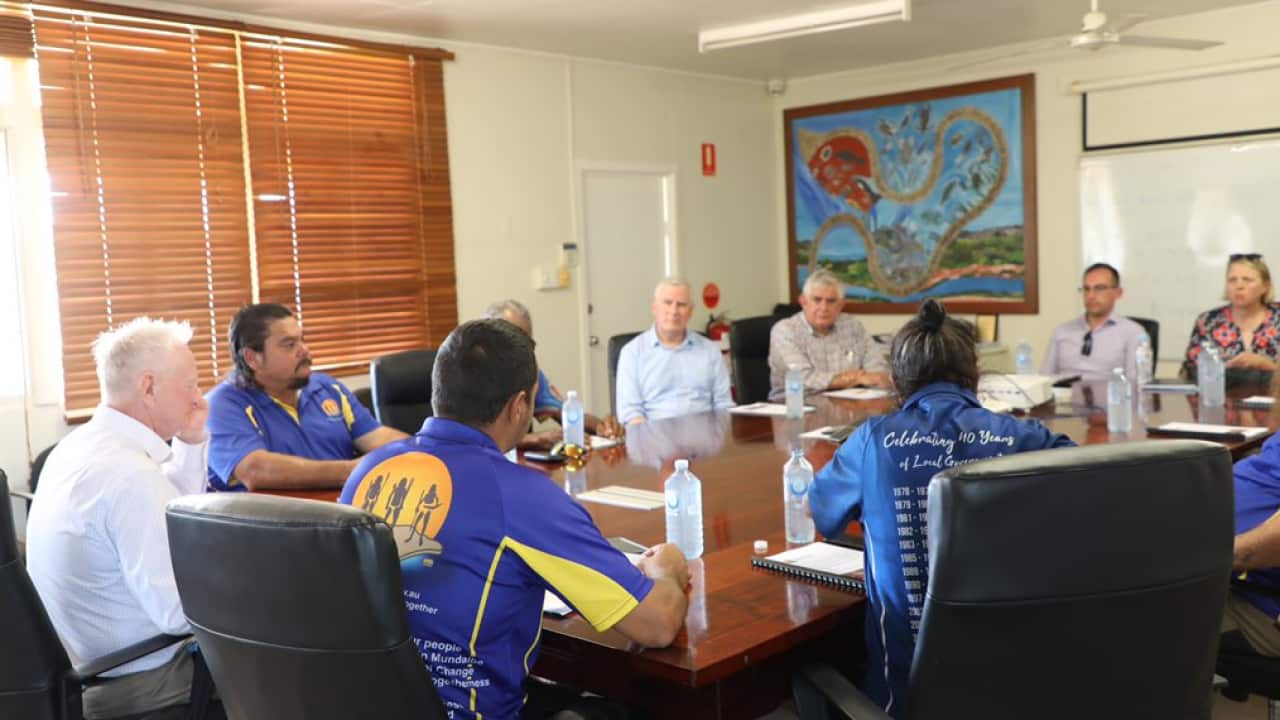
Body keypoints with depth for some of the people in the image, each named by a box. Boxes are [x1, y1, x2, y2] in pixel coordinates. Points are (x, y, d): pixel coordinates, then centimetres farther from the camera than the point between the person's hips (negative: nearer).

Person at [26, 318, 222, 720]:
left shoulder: (80, 445, 4)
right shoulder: (129, 472, -28)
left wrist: (190, 443, 5)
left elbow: (169, 514, 17)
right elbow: (177, 612, -28)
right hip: (131, 685, -9)